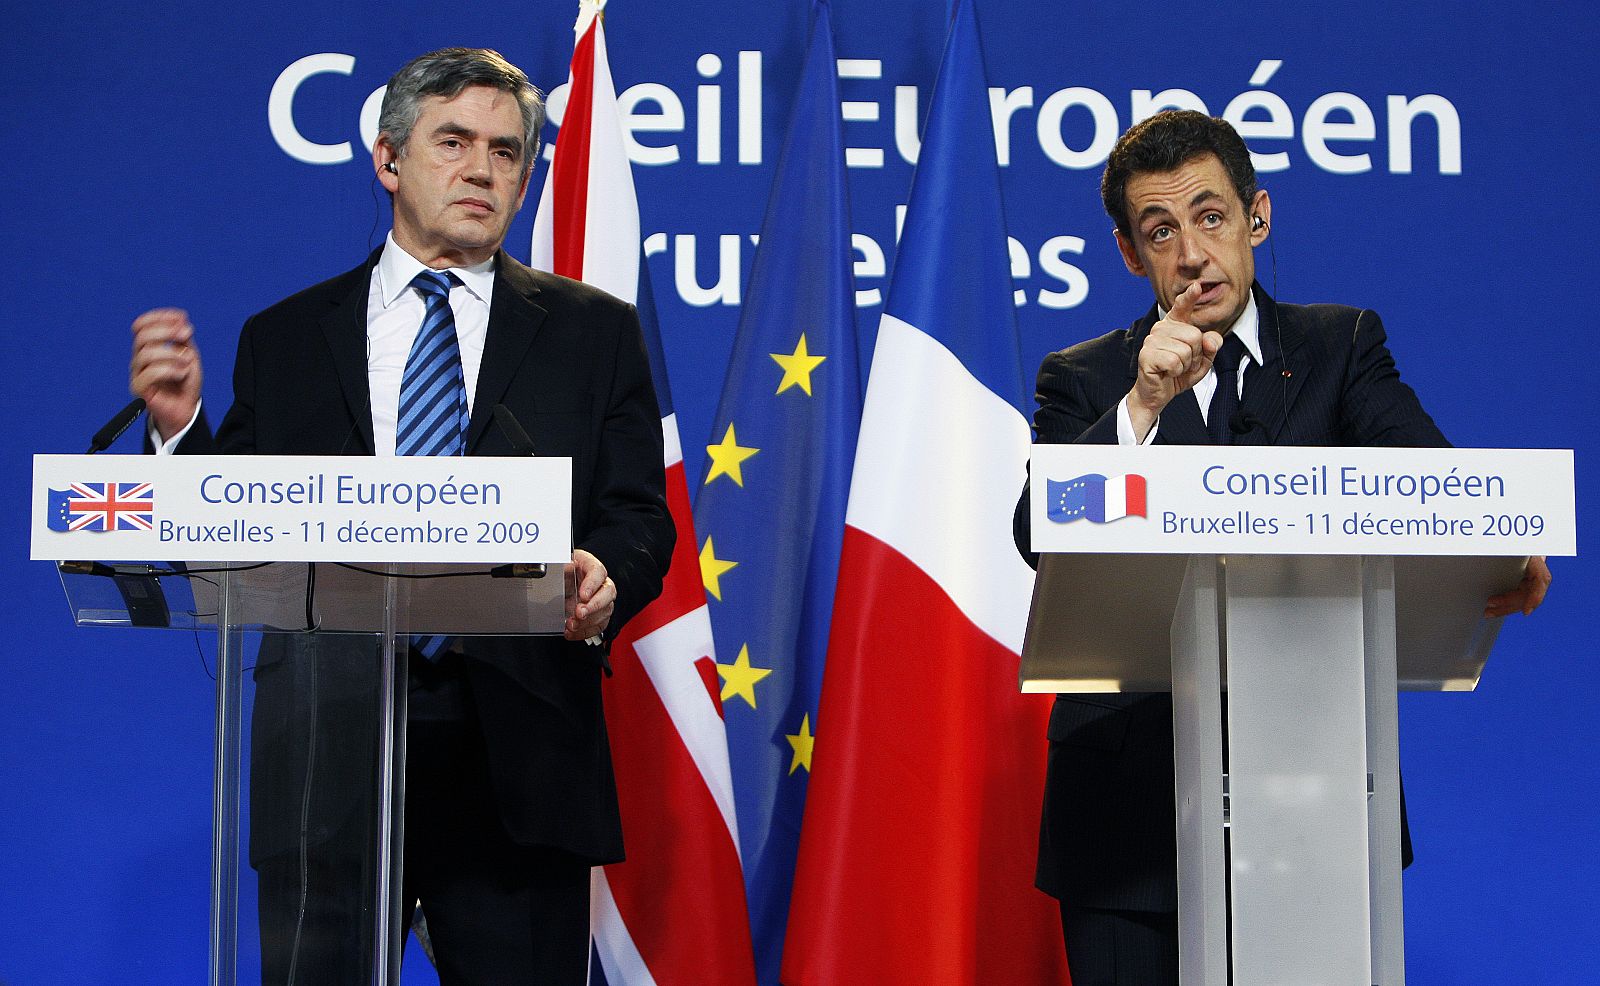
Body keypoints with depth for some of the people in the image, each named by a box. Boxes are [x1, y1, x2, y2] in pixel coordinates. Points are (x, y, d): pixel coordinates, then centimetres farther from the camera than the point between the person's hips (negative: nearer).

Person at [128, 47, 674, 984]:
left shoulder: (595, 331, 13)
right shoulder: (285, 339, 14)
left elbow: (640, 518, 7)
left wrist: (604, 579, -16)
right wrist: (182, 424, -8)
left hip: (518, 741, 0)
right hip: (332, 741, 0)